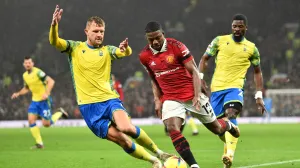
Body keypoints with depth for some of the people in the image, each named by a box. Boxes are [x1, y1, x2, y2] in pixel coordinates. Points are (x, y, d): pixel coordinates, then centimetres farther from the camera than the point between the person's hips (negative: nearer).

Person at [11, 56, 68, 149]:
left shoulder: (37, 72, -18)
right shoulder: (25, 75, 7)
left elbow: (51, 81, -23)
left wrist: (46, 93, -33)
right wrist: (18, 93, 7)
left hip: (44, 100, -7)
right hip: (35, 100, 7)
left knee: (46, 124, -3)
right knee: (31, 120, -9)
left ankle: (59, 113, 25)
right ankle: (39, 143, -1)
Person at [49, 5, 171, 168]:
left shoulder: (107, 50, 7)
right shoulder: (75, 48, 6)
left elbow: (126, 53, -11)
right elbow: (54, 42, -10)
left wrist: (125, 49, -37)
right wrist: (54, 25, -31)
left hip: (109, 99, 0)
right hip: (88, 105, 0)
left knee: (126, 128, -28)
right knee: (120, 139, -11)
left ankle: (158, 153, -8)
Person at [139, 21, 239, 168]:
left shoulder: (176, 46, -13)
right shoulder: (144, 56, -1)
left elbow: (194, 71, -9)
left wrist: (197, 95, -18)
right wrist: (157, 100, 4)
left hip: (191, 95, -2)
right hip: (170, 99, 2)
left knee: (216, 128, 11)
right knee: (172, 129, -24)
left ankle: (228, 126, 49)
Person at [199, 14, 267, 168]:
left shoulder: (251, 48, 8)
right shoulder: (219, 41, 6)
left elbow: (257, 71, 16)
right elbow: (204, 59, 11)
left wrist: (259, 96, 11)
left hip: (235, 87, -2)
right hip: (216, 87, 2)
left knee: (231, 115, -29)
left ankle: (229, 155, -40)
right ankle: (229, 144, 36)